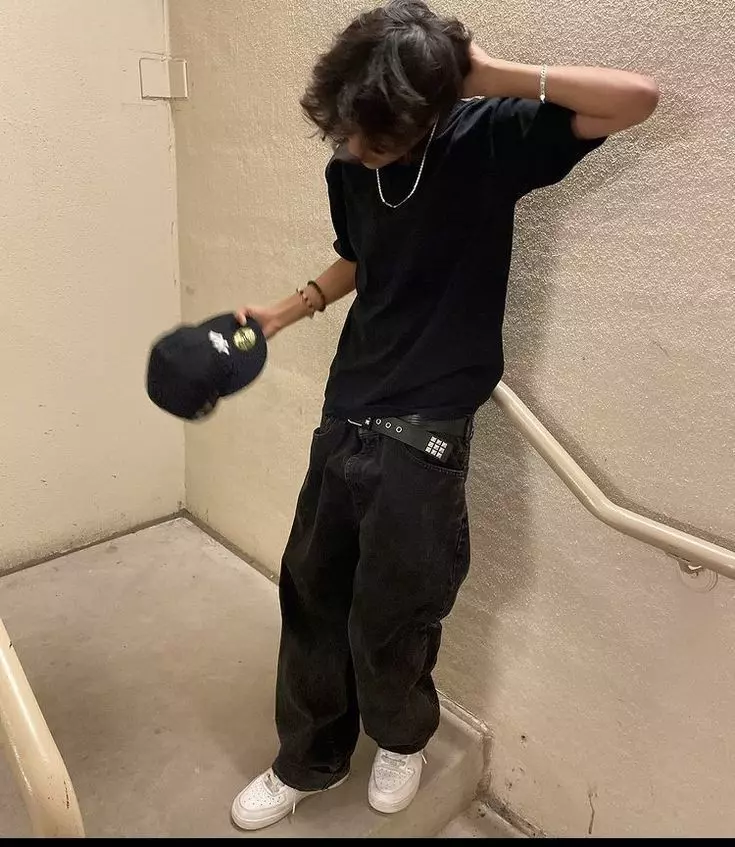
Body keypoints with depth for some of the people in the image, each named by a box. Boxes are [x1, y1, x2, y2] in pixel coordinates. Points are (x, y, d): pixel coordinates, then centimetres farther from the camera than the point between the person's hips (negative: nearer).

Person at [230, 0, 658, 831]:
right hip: (345, 414, 6)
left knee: (391, 618, 7)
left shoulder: (487, 139, -10)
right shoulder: (347, 166, 4)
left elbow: (637, 99, -18)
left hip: (422, 433, -5)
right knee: (309, 594, 14)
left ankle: (401, 738, 42)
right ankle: (308, 759, 39)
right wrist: (282, 312, 15)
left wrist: (491, 75, -17)